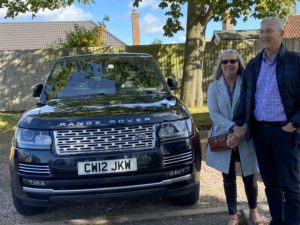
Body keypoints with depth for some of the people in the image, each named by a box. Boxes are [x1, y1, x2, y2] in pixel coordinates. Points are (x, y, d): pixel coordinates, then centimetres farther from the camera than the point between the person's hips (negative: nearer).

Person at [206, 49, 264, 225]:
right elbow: (214, 113, -6)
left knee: (250, 177, 9)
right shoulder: (214, 87, 3)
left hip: (246, 139, -1)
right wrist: (233, 128, -20)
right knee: (229, 179, 10)